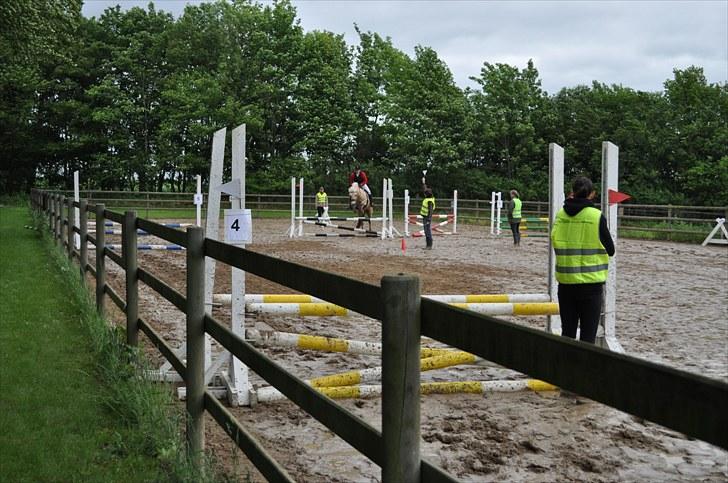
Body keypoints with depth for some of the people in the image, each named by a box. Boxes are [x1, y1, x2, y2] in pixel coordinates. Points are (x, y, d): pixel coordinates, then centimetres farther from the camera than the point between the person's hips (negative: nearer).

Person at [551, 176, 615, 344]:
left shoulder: (560, 215, -2)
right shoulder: (596, 217, -11)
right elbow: (610, 250, -2)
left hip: (565, 281, 3)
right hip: (591, 283, -3)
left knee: (567, 332, 13)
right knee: (588, 336, 4)